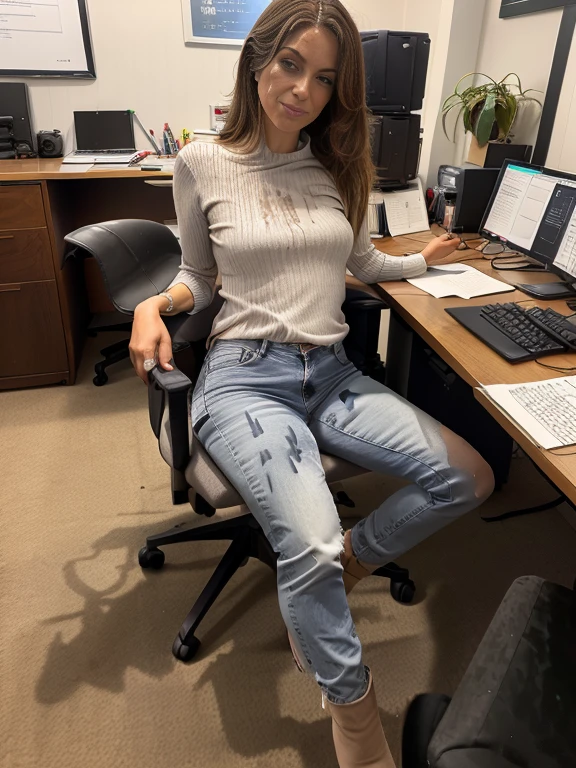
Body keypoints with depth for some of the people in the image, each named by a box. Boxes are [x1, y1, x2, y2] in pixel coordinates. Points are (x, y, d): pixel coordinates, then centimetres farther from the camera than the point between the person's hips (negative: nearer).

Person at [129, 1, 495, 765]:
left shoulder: (337, 165, 13)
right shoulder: (202, 163, 3)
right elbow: (199, 275, 11)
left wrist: (423, 259, 29)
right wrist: (156, 305, -7)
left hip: (333, 374, 5)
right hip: (244, 378, -4)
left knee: (471, 478, -12)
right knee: (312, 543, -28)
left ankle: (326, 579, 9)